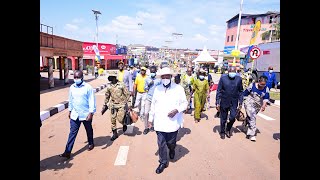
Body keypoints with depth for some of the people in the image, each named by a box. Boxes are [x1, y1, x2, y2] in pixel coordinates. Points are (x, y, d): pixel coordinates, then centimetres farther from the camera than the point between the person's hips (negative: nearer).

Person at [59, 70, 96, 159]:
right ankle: (67, 152, 6)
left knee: (89, 130, 17)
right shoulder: (72, 87, 3)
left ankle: (91, 143, 40)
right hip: (75, 114, 4)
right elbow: (70, 100, 14)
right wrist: (70, 110, 17)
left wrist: (91, 112, -19)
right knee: (72, 132, 3)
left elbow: (92, 100, -14)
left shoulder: (88, 87, -13)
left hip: (86, 114, -3)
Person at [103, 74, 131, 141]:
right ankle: (115, 133, 21)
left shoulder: (122, 85, -7)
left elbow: (127, 94, -5)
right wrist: (105, 105, 17)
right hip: (113, 105, 4)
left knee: (120, 119, -10)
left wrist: (126, 103, -9)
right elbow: (107, 96, 17)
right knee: (113, 119, 5)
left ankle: (124, 124, 26)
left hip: (121, 104, -4)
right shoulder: (109, 87, 5)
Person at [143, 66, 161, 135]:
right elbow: (145, 88, 9)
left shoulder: (159, 80, -3)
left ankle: (153, 125, 28)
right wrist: (149, 85, -10)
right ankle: (146, 127, 9)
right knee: (146, 113, -3)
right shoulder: (147, 79, 4)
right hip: (148, 98, 2)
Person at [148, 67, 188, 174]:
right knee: (161, 144, 9)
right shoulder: (157, 89, 5)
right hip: (159, 122, 2)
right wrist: (151, 118, 13)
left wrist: (177, 110, -18)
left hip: (172, 122, -2)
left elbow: (185, 103, 0)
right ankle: (163, 162, 29)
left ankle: (172, 149, 48)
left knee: (171, 142, 11)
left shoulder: (178, 88, -5)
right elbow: (153, 105, 11)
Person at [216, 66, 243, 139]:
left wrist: (240, 102, 3)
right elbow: (219, 91, -5)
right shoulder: (223, 78, -6)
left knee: (232, 117, -3)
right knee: (223, 119, 9)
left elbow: (240, 91, 7)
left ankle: (228, 129, 26)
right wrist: (217, 103, -8)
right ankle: (222, 132, 30)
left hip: (234, 102, 1)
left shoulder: (239, 79, 0)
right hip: (224, 102, -1)